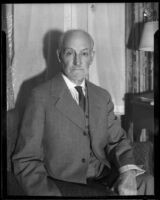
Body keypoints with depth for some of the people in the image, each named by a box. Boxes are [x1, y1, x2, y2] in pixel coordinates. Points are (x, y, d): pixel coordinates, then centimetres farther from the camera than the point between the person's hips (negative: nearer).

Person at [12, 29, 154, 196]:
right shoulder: (41, 96, -5)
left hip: (103, 182, 5)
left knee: (149, 184, -20)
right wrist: (51, 194, -23)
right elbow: (26, 161, -6)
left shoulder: (103, 97, 12)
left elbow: (117, 140, 11)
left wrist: (128, 171, -12)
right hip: (61, 186, -4)